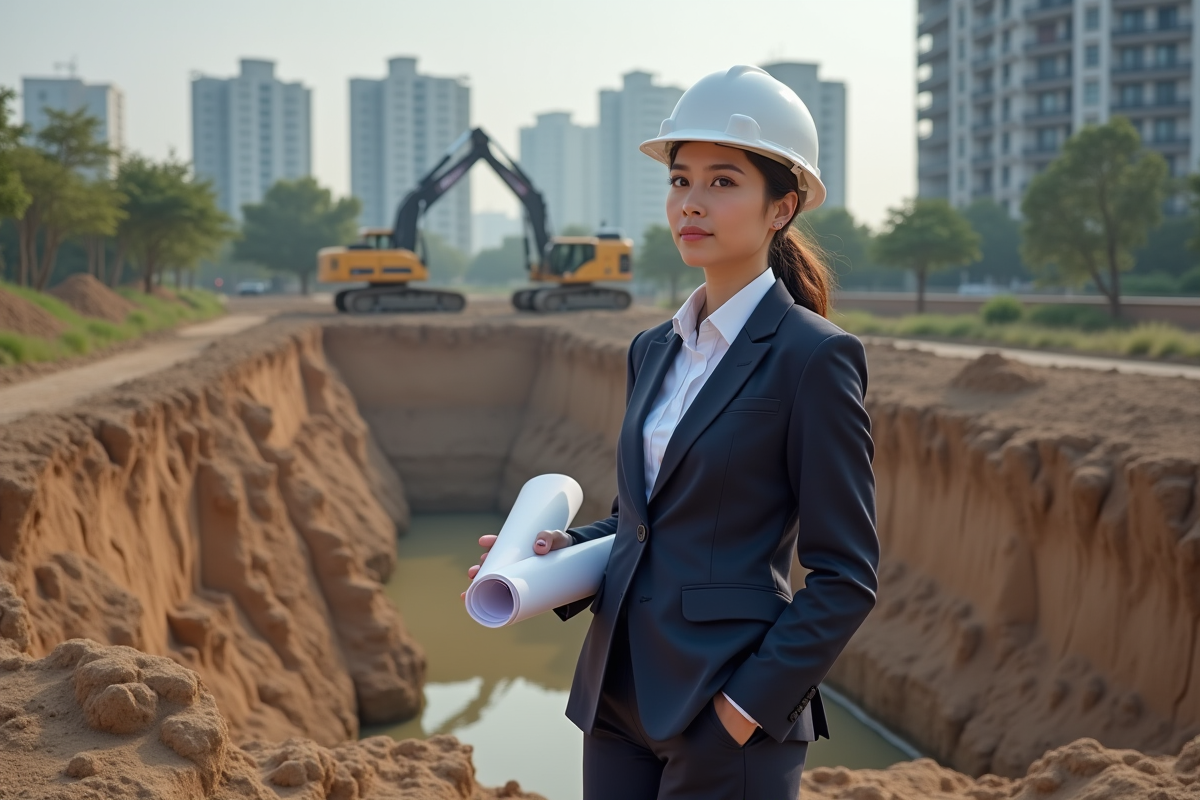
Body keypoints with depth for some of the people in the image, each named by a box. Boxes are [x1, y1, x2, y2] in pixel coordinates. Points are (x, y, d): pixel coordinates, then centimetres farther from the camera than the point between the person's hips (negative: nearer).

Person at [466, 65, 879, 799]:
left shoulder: (813, 359, -11)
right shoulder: (656, 351, 10)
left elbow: (847, 578, -11)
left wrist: (746, 708, -16)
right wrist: (564, 552, 2)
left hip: (730, 716, -7)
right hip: (622, 698, 7)